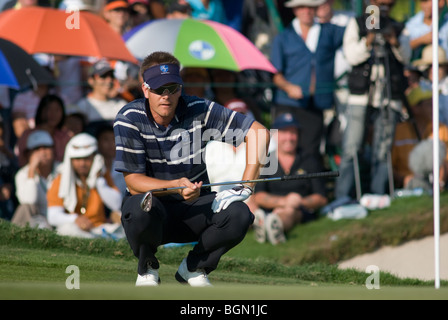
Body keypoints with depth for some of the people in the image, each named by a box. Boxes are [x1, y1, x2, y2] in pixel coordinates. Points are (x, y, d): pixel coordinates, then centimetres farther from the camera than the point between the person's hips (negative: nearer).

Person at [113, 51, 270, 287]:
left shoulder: (199, 111, -11)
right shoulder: (129, 119, -14)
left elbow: (258, 132, -11)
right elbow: (133, 182, -17)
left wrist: (245, 187, -20)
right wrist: (176, 186, -35)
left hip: (193, 211, 2)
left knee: (239, 215, -27)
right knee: (140, 208, -38)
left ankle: (193, 268, 1)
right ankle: (147, 269, -5)